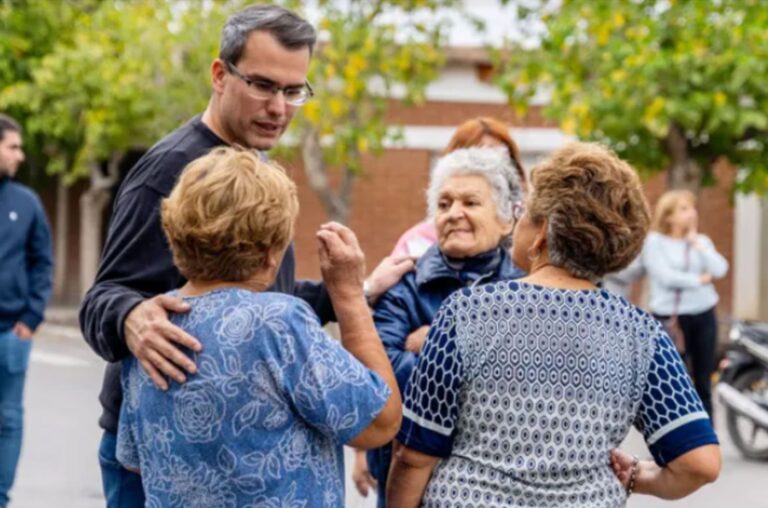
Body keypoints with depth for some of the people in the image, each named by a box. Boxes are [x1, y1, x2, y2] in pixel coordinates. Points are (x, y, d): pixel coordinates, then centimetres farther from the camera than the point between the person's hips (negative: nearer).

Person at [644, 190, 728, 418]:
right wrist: (700, 279, -9)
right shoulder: (655, 241, -4)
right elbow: (666, 276, -15)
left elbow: (720, 270, -4)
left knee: (703, 381, 8)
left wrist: (698, 244, -7)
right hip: (670, 317, -4)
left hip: (703, 315, 4)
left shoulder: (702, 241, 10)